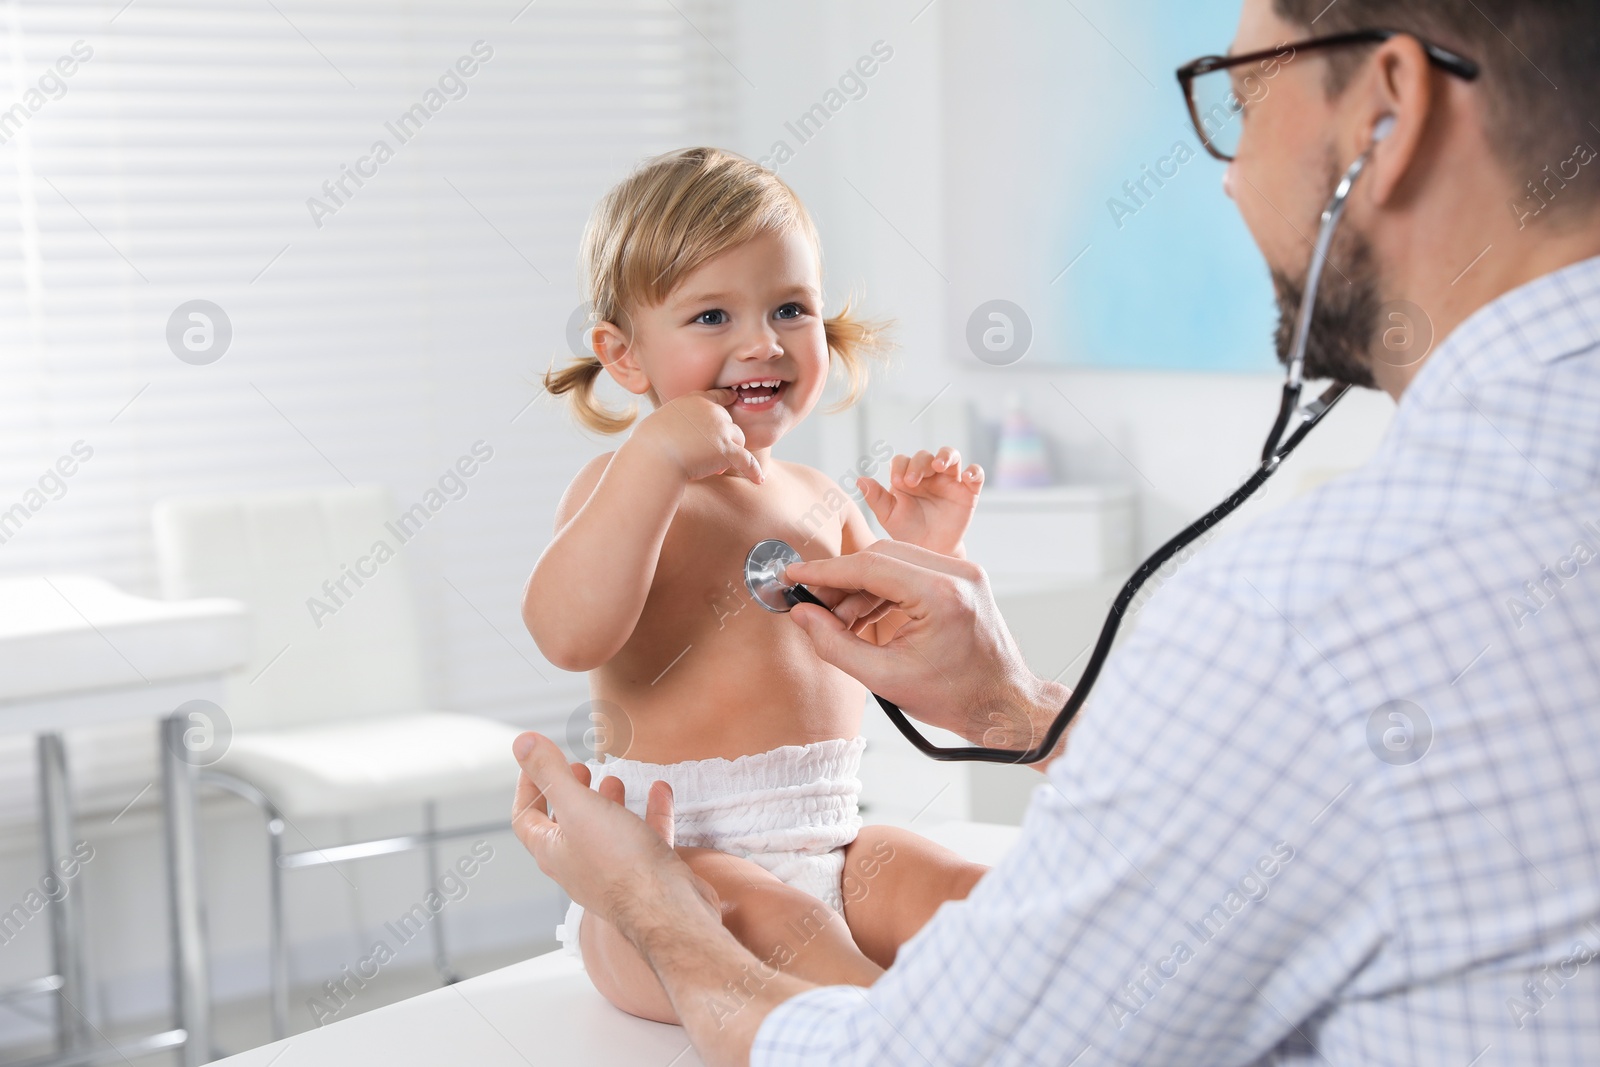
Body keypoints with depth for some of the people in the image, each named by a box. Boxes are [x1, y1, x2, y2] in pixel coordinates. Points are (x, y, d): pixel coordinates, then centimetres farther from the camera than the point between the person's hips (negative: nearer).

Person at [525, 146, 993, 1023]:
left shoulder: (820, 502, 15)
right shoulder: (625, 487, -4)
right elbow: (569, 634, -25)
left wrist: (920, 554, 4)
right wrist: (657, 457, -25)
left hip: (828, 846, 7)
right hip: (670, 860, -6)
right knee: (773, 921, -35)